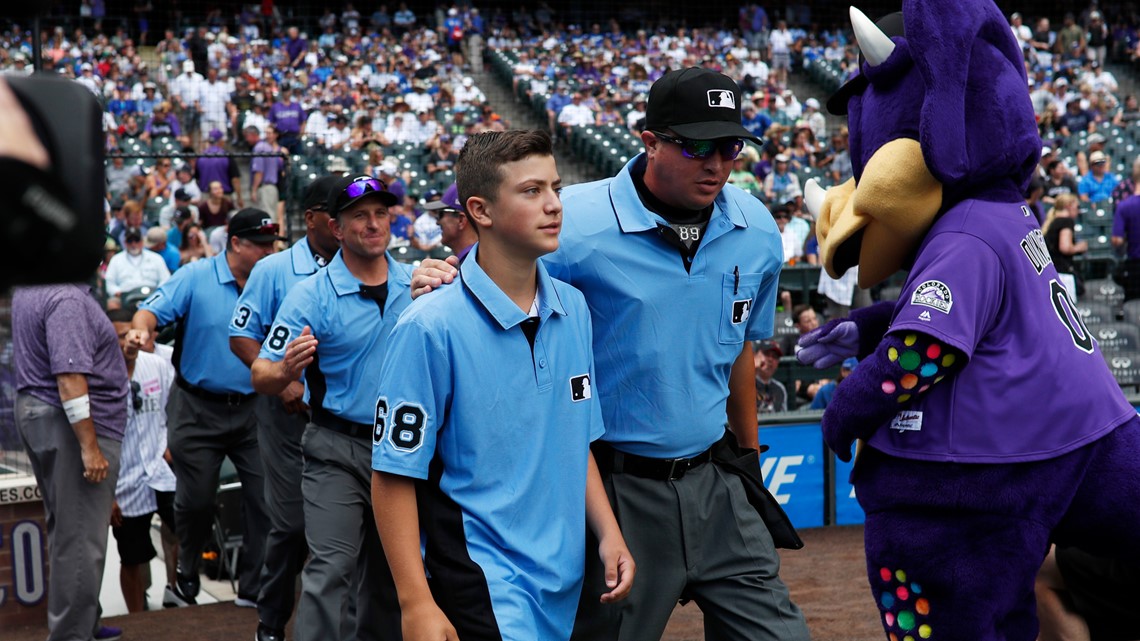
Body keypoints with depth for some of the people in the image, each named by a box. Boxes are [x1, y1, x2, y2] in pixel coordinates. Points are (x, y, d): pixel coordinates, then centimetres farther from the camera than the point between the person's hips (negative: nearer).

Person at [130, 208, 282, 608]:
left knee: (265, 499, -1)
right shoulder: (196, 278, -7)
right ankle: (187, 573, 37)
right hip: (200, 408, -2)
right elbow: (154, 309, -14)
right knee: (196, 500, 9)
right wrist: (142, 328, -36)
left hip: (253, 408, 2)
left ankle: (255, 590, 13)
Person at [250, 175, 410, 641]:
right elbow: (262, 378, -11)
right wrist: (287, 369, -33)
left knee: (389, 573, 16)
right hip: (337, 449, -4)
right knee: (332, 568, -15)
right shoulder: (311, 295, -10)